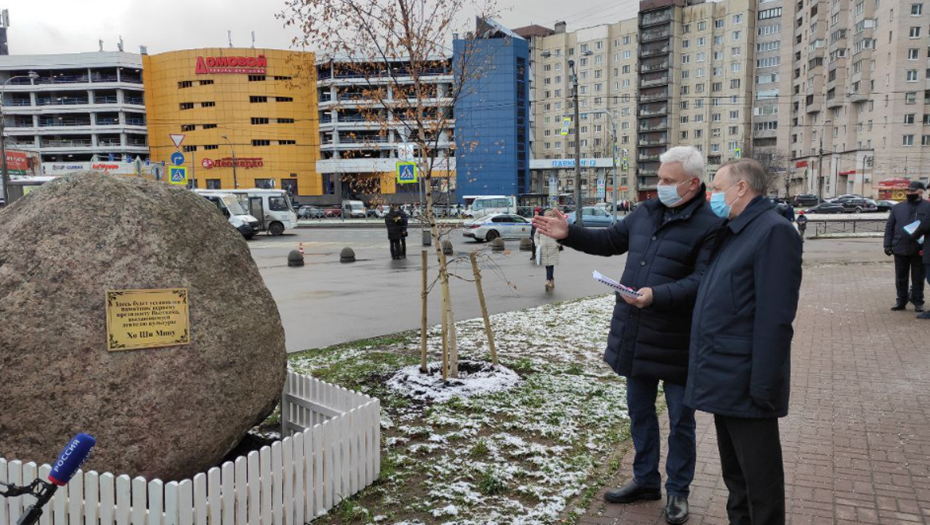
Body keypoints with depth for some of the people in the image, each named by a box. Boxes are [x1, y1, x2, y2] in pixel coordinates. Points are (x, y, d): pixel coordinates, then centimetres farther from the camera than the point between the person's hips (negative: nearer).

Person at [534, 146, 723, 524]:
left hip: (676, 341, -6)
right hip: (635, 337, 7)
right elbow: (610, 241, 18)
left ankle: (678, 491, 27)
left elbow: (700, 281, -22)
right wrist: (568, 234, 7)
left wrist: (657, 295, -34)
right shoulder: (645, 213, 7)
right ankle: (645, 480, 36)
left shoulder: (709, 226, -14)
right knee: (640, 411, 18)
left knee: (680, 419, 10)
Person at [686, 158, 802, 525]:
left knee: (760, 480, 5)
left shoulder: (773, 231, -15)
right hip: (723, 380, 9)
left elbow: (775, 318, -21)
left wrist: (762, 386, -21)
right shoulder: (733, 231, 15)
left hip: (744, 384, -9)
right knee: (734, 473, 21)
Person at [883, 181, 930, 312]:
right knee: (901, 278, 9)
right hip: (900, 249, 2)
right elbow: (889, 227, 8)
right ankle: (901, 301, 18)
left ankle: (918, 302, 18)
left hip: (919, 251, -2)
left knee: (918, 279, 7)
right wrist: (887, 245, 1)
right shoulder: (898, 208, 9)